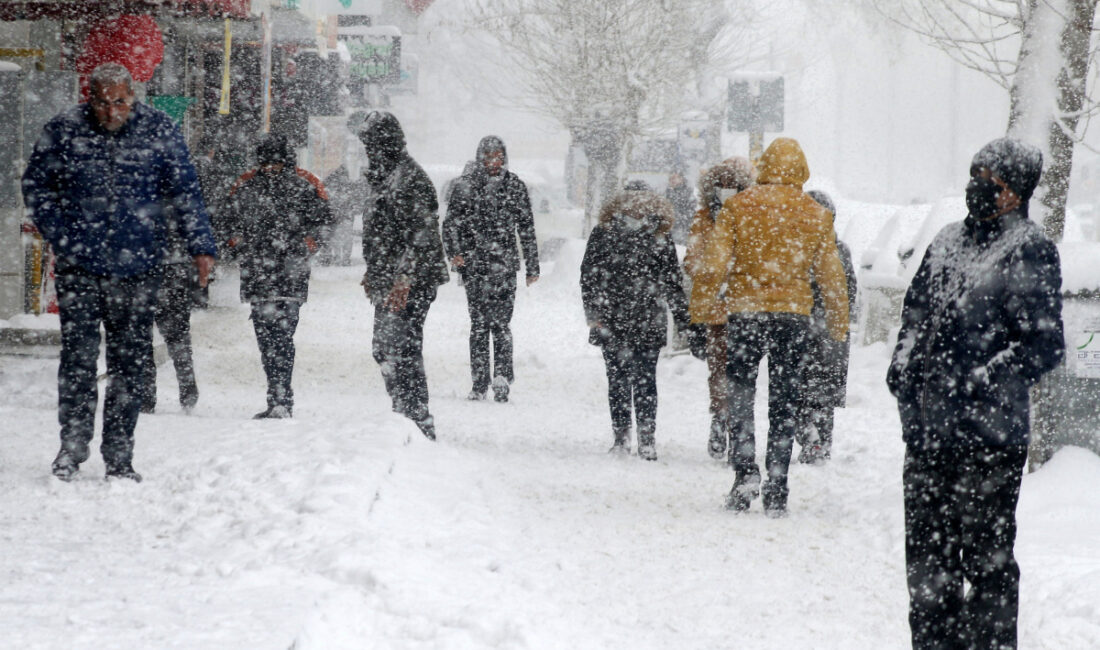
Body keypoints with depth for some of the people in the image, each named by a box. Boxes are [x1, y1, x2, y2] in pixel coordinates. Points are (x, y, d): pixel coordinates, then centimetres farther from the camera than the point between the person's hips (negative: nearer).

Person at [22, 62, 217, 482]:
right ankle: (73, 446, 7)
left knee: (129, 362, 3)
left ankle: (119, 458, 10)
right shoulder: (64, 131, -1)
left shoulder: (159, 131, -1)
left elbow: (185, 193, 6)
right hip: (79, 266, 0)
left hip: (137, 266, 0)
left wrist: (200, 247, -1)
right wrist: (58, 235, 1)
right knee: (78, 357, -6)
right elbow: (35, 184, 11)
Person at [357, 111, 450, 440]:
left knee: (401, 350, -13)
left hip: (410, 284, -11)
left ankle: (419, 423, -12)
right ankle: (404, 415, 22)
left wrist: (404, 279, -25)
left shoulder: (409, 179, -15)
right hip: (389, 283, 11)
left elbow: (421, 237, -21)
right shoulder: (384, 177, 17)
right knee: (384, 349, 15)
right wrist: (373, 272, 27)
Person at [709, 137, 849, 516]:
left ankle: (745, 471, -9)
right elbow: (831, 274, 8)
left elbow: (717, 260, -8)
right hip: (793, 314, 1)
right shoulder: (816, 215, 4)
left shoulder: (738, 206, -1)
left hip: (744, 309, -1)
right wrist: (839, 324, 15)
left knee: (741, 394, 9)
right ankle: (776, 492, 5)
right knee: (784, 401, 6)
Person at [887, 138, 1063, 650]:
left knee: (986, 555, -3)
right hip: (926, 431, 7)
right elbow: (915, 314, 25)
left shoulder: (1030, 252, -6)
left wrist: (984, 386, -18)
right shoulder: (949, 242, 16)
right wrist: (903, 372, 10)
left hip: (988, 437, -7)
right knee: (926, 550, 13)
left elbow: (1043, 345, -11)